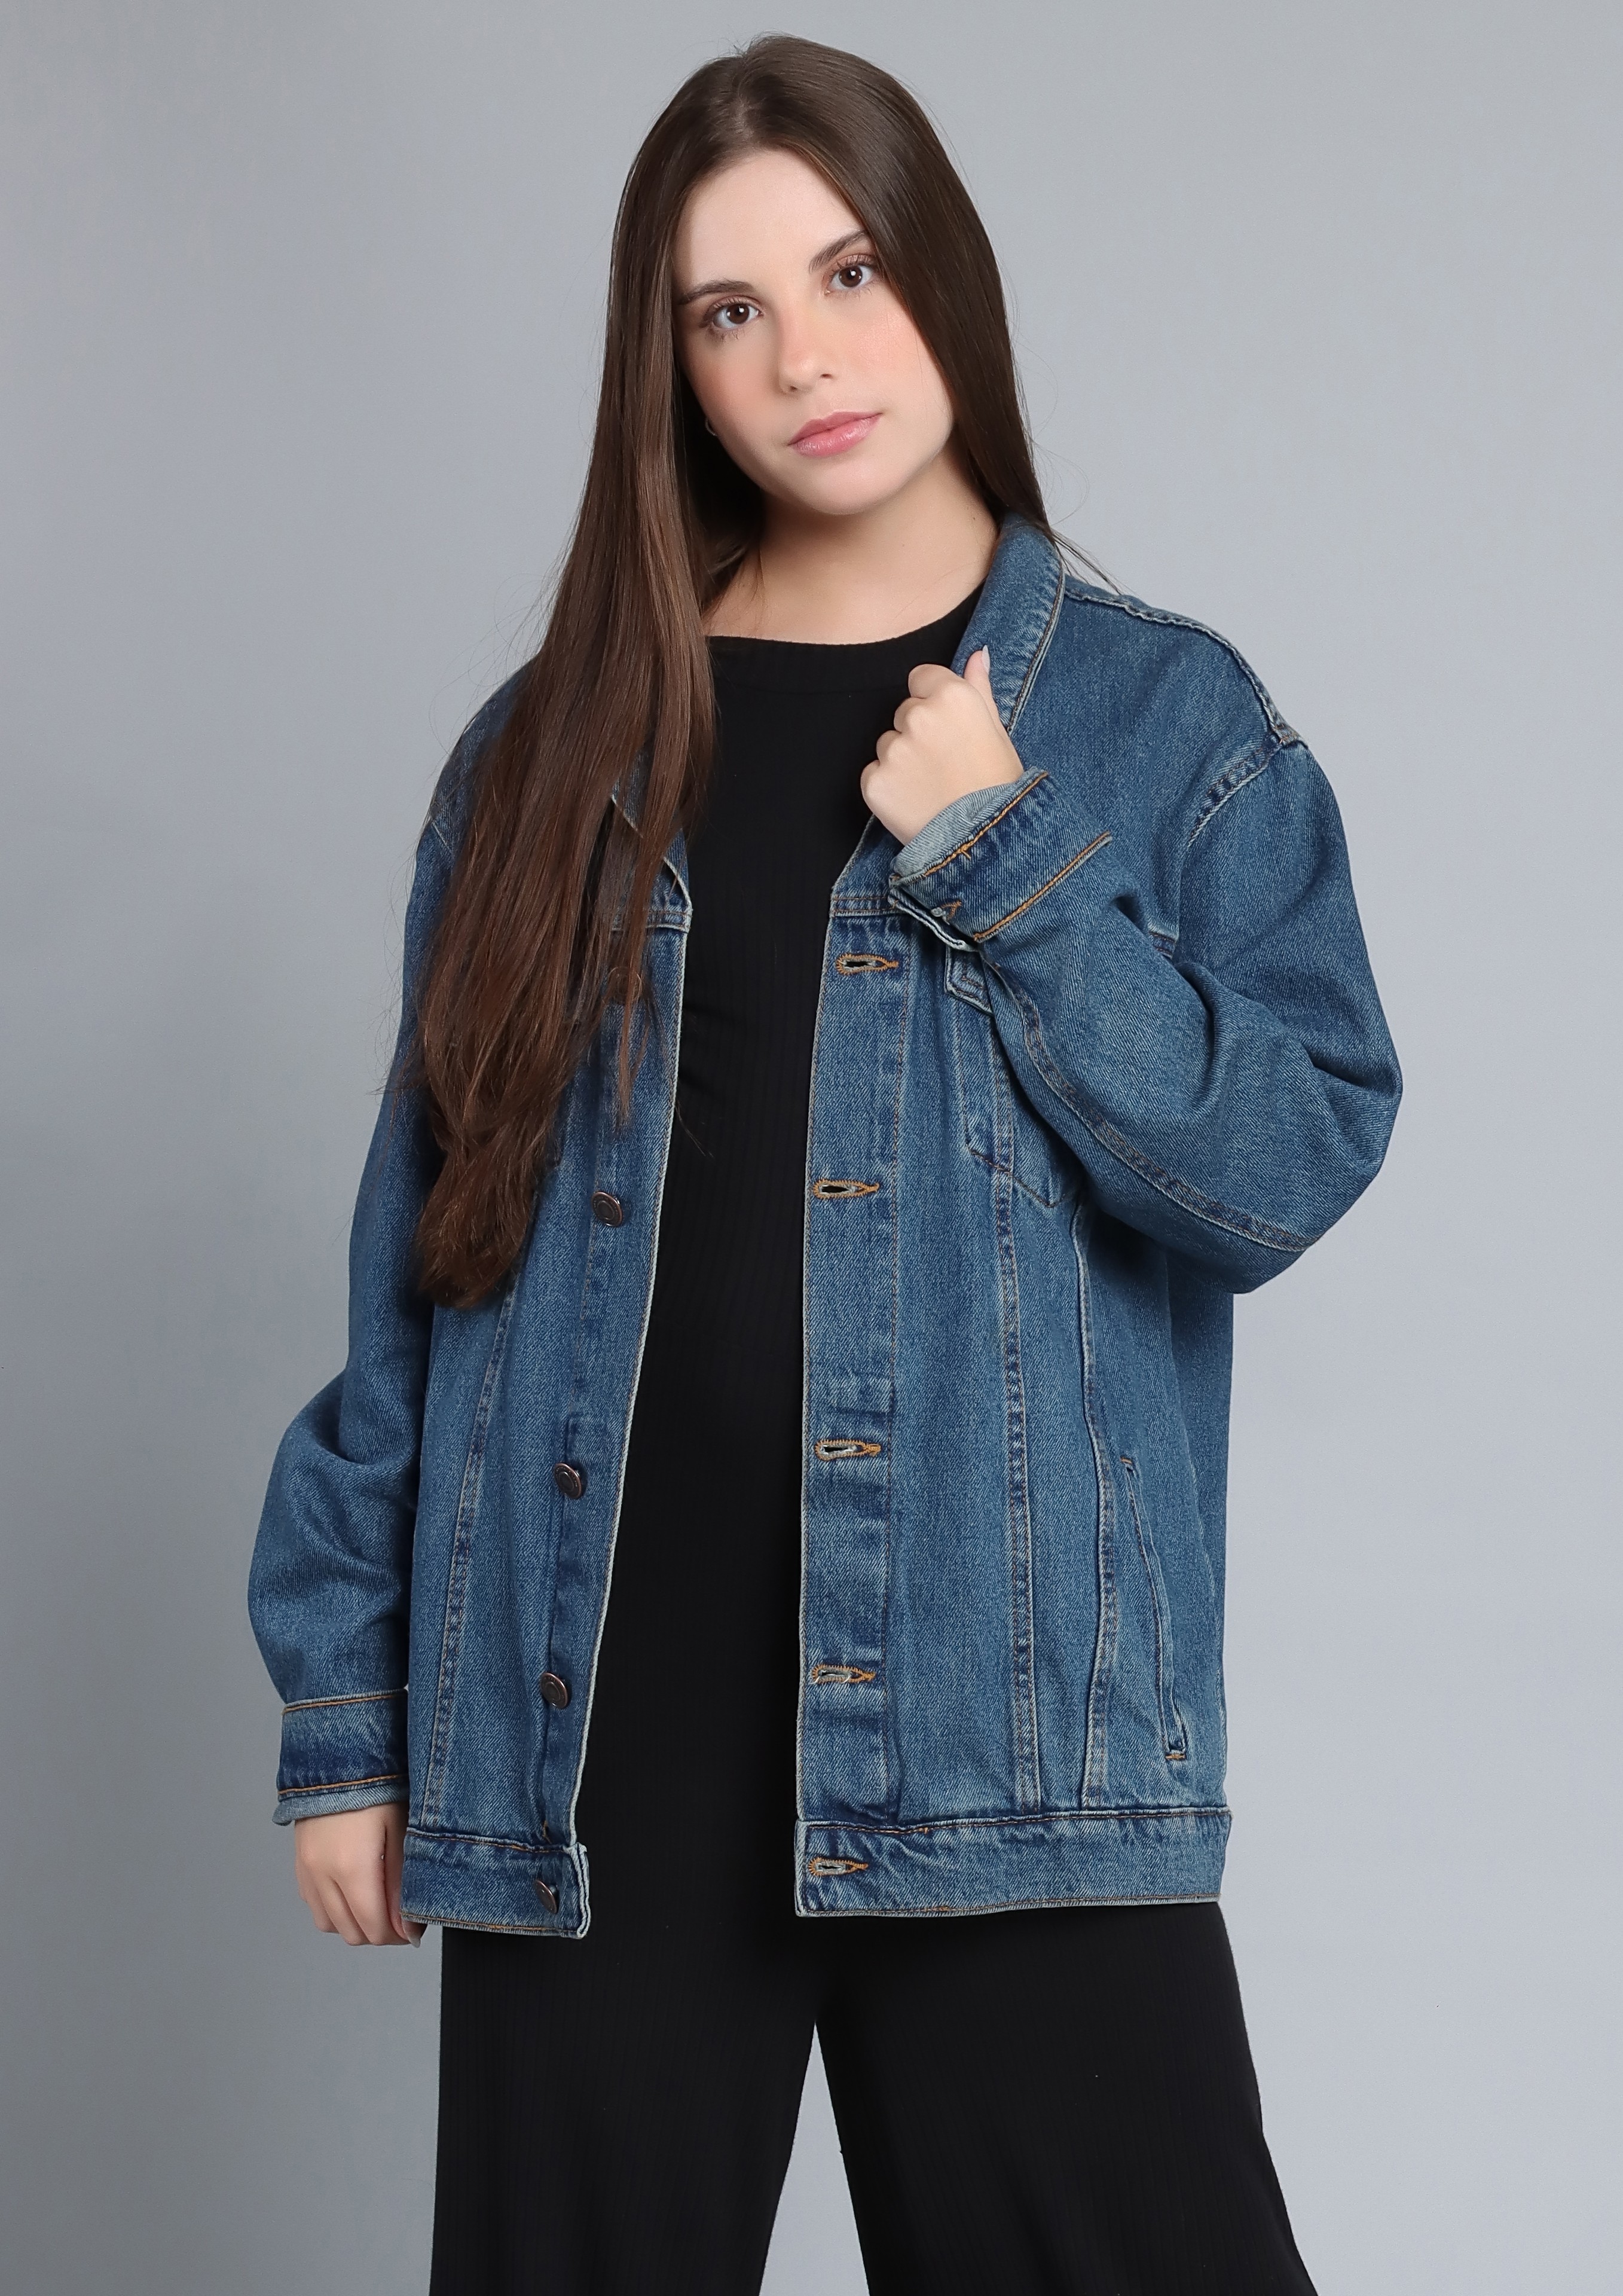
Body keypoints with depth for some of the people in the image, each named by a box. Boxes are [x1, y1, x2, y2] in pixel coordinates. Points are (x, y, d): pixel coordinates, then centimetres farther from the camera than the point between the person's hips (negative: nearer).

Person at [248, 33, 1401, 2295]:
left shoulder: (1161, 717, 5)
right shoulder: (560, 749, 10)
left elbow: (1290, 1162, -5)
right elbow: (425, 1245, 9)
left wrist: (1002, 857, -10)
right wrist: (348, 1706, 6)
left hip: (1003, 1717, -1)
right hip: (590, 1723, 2)